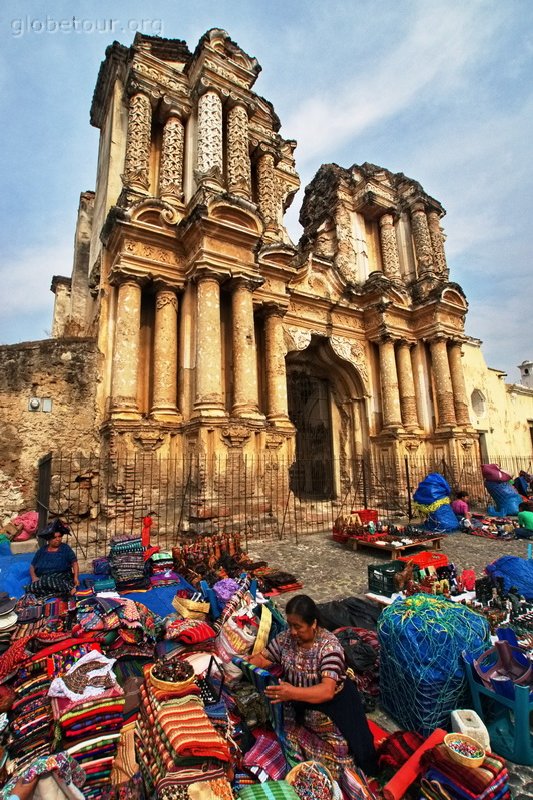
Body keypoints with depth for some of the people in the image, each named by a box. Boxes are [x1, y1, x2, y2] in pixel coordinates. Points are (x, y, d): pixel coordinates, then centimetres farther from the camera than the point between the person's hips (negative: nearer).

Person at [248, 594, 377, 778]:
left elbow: (327, 691, -34)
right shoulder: (286, 637, -8)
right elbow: (263, 658, -1)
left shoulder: (329, 646, -24)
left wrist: (293, 693, -49)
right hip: (295, 702, 4)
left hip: (327, 702, -4)